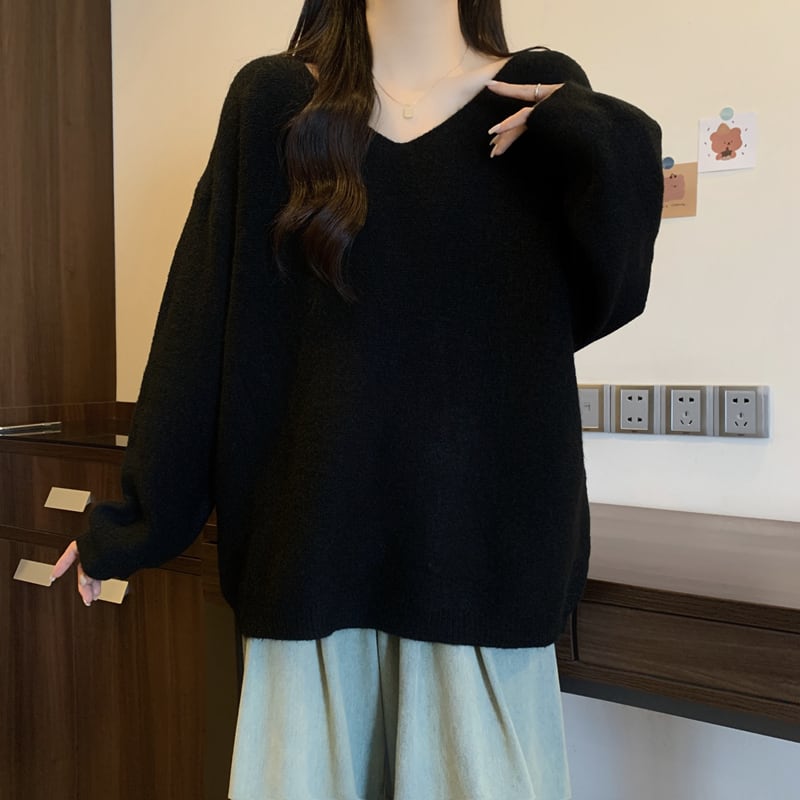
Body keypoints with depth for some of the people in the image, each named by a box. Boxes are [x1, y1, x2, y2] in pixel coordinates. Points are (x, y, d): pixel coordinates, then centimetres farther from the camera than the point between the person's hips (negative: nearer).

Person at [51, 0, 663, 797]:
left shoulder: (541, 98, 8)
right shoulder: (272, 98, 6)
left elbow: (605, 293, 0)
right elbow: (199, 327, 2)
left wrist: (591, 144, -15)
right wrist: (131, 518, 3)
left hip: (482, 535, 1)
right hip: (315, 530, 0)